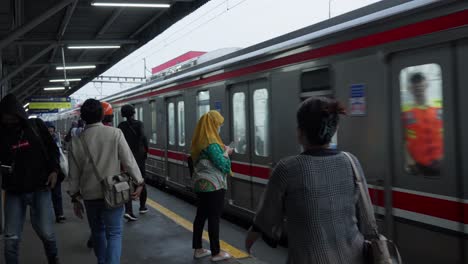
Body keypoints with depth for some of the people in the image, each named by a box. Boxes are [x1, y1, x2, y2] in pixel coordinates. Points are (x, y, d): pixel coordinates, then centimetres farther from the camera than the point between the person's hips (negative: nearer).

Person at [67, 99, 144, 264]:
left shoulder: (77, 141, 1)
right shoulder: (115, 133, -9)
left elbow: (74, 174, 5)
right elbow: (128, 161, -10)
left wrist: (75, 197, 13)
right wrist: (138, 182, -2)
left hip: (89, 195, 3)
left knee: (98, 232, 21)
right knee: (114, 233, 1)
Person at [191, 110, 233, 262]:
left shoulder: (199, 141, 9)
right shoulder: (211, 143, -19)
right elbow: (222, 164, -19)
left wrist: (222, 150, 11)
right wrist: (226, 152, -2)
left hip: (200, 184, 9)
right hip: (213, 185, -9)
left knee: (201, 215, 13)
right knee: (214, 218, -2)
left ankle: (198, 249, 20)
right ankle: (216, 253, 6)